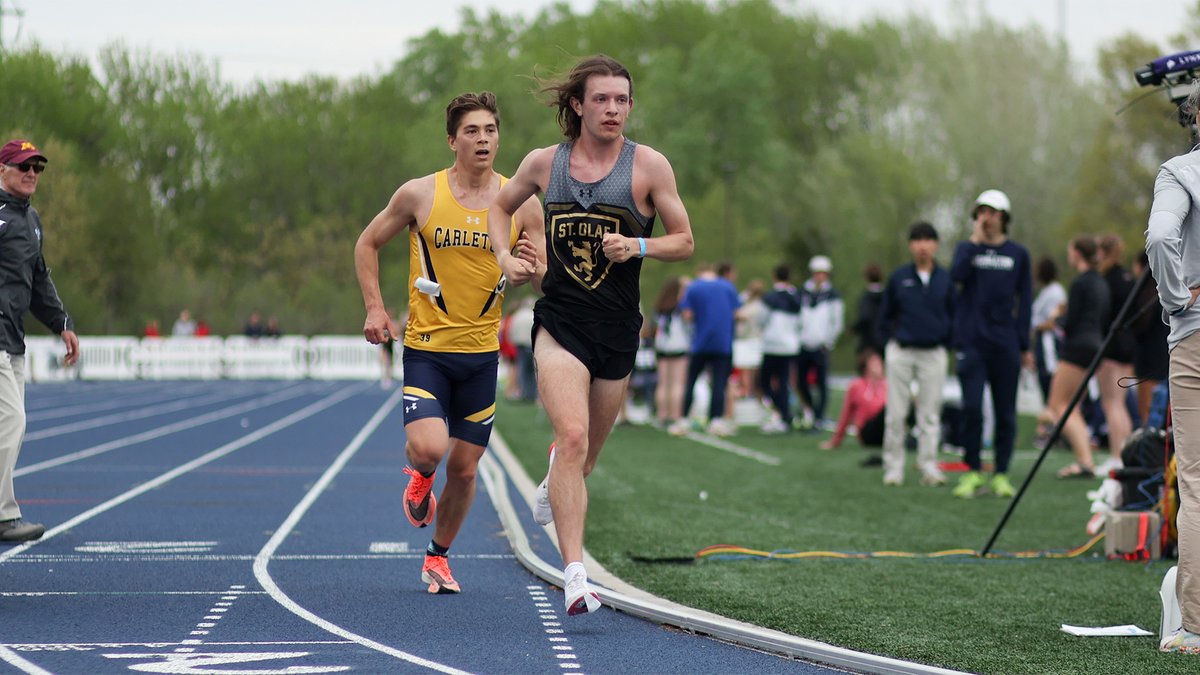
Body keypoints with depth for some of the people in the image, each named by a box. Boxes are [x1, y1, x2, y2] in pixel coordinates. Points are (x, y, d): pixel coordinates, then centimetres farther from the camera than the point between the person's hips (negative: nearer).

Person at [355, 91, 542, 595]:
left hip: (481, 352, 2)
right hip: (426, 346, -2)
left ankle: (438, 558, 30)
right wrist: (375, 307, -1)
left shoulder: (521, 203, -1)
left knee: (464, 468, 7)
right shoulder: (419, 194, -5)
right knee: (429, 447, -21)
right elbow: (367, 244, 9)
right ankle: (420, 477, 18)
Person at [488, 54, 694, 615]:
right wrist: (506, 257, 4)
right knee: (573, 436, -21)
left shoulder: (647, 165, -2)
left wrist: (638, 245, -15)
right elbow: (500, 207, 21)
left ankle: (555, 483, 55)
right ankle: (575, 575, -25)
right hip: (560, 322, -1)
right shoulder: (544, 163, 3)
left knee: (586, 452, 15)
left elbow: (684, 241, 3)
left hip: (618, 329, 1)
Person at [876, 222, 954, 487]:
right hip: (901, 353, -1)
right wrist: (889, 341, 4)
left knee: (930, 414, 2)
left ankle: (928, 466, 7)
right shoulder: (899, 277, 1)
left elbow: (954, 315, 12)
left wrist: (947, 342, 5)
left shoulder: (945, 279, 4)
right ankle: (893, 466, 8)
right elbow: (885, 314, 10)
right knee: (896, 413, 1)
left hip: (934, 353, 1)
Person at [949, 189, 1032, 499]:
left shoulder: (1018, 254, 10)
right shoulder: (967, 248, 8)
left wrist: (1024, 346, 5)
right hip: (971, 342, -1)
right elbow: (957, 275, -14)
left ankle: (1001, 474, 9)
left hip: (1005, 344, 1)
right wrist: (975, 240, -13)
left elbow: (1025, 301, 10)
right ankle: (972, 472, -1)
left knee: (1005, 413, 2)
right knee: (972, 409, -9)